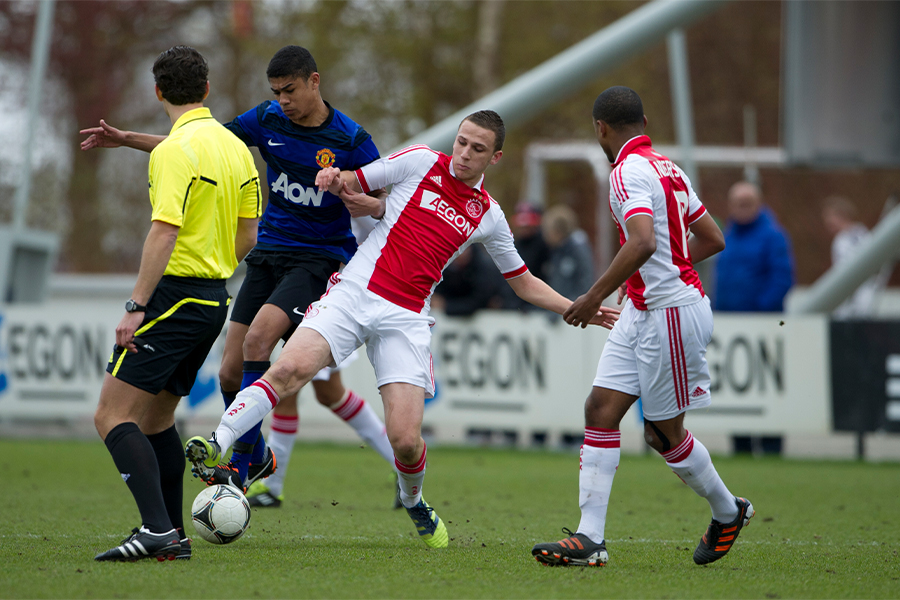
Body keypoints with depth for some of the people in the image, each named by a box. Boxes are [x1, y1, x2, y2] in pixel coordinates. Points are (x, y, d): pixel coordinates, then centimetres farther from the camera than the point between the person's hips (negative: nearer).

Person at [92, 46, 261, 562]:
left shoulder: (177, 150, -15)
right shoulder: (236, 147, 11)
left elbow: (164, 233, -22)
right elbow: (247, 236, 14)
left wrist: (136, 306, -22)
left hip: (174, 296, -9)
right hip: (215, 298, 9)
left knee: (113, 416, -9)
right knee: (156, 417, 19)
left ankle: (157, 527, -21)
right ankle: (173, 535, 18)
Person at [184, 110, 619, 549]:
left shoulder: (489, 216, 13)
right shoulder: (421, 162, 6)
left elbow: (523, 283, 23)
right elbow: (353, 184, 12)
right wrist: (334, 178, -11)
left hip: (407, 319, 1)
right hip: (356, 293, -1)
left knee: (405, 439, -9)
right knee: (289, 368, -29)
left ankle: (414, 503, 23)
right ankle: (217, 444, -27)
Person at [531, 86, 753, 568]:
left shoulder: (629, 172, -16)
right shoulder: (666, 168, 13)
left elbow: (643, 243, -32)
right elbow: (712, 239, 19)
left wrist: (595, 296, -26)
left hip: (672, 312, -9)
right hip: (641, 312, 9)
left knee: (664, 433, 5)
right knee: (600, 409, 0)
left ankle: (727, 511, 28)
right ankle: (590, 538, -4)